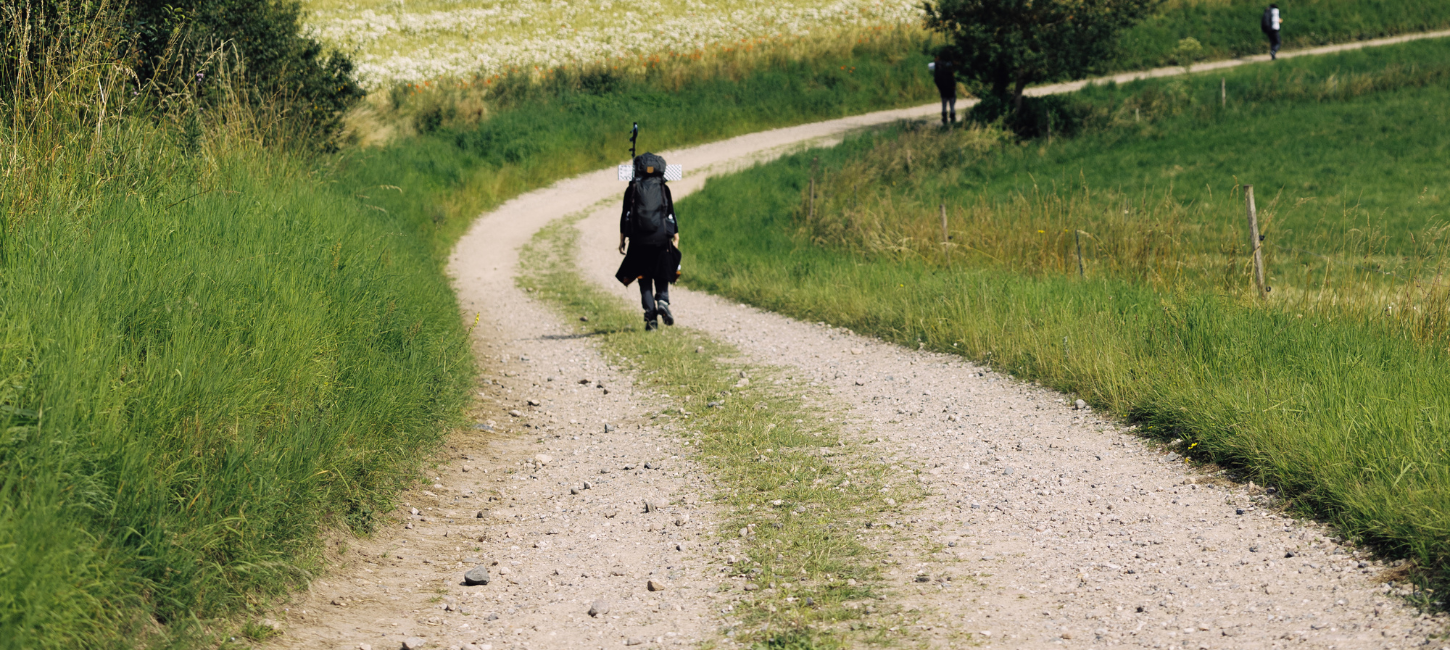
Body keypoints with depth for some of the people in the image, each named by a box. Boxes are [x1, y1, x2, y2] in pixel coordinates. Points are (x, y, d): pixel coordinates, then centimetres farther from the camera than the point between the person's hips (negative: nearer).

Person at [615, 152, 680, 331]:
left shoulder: (632, 189, 3)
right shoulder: (664, 189, 5)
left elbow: (625, 215, 3)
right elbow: (671, 214, 5)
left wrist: (622, 239, 7)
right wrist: (676, 237, 11)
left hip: (639, 242, 0)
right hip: (661, 239, 0)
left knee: (644, 281, 5)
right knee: (662, 276, 12)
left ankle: (651, 315, -5)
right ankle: (663, 301, -17)